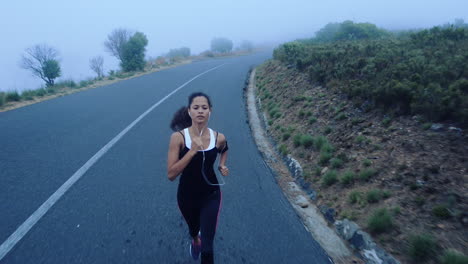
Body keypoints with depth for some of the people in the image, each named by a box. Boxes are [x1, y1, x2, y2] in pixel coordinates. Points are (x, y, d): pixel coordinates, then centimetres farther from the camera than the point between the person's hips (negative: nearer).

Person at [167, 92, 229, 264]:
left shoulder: (219, 138, -14)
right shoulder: (179, 137, -21)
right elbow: (171, 175, -25)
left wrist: (222, 165, -6)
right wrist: (192, 150, -32)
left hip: (211, 196, 0)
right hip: (187, 196, 1)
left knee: (207, 247, -2)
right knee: (193, 229, 31)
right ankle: (195, 240, 69)